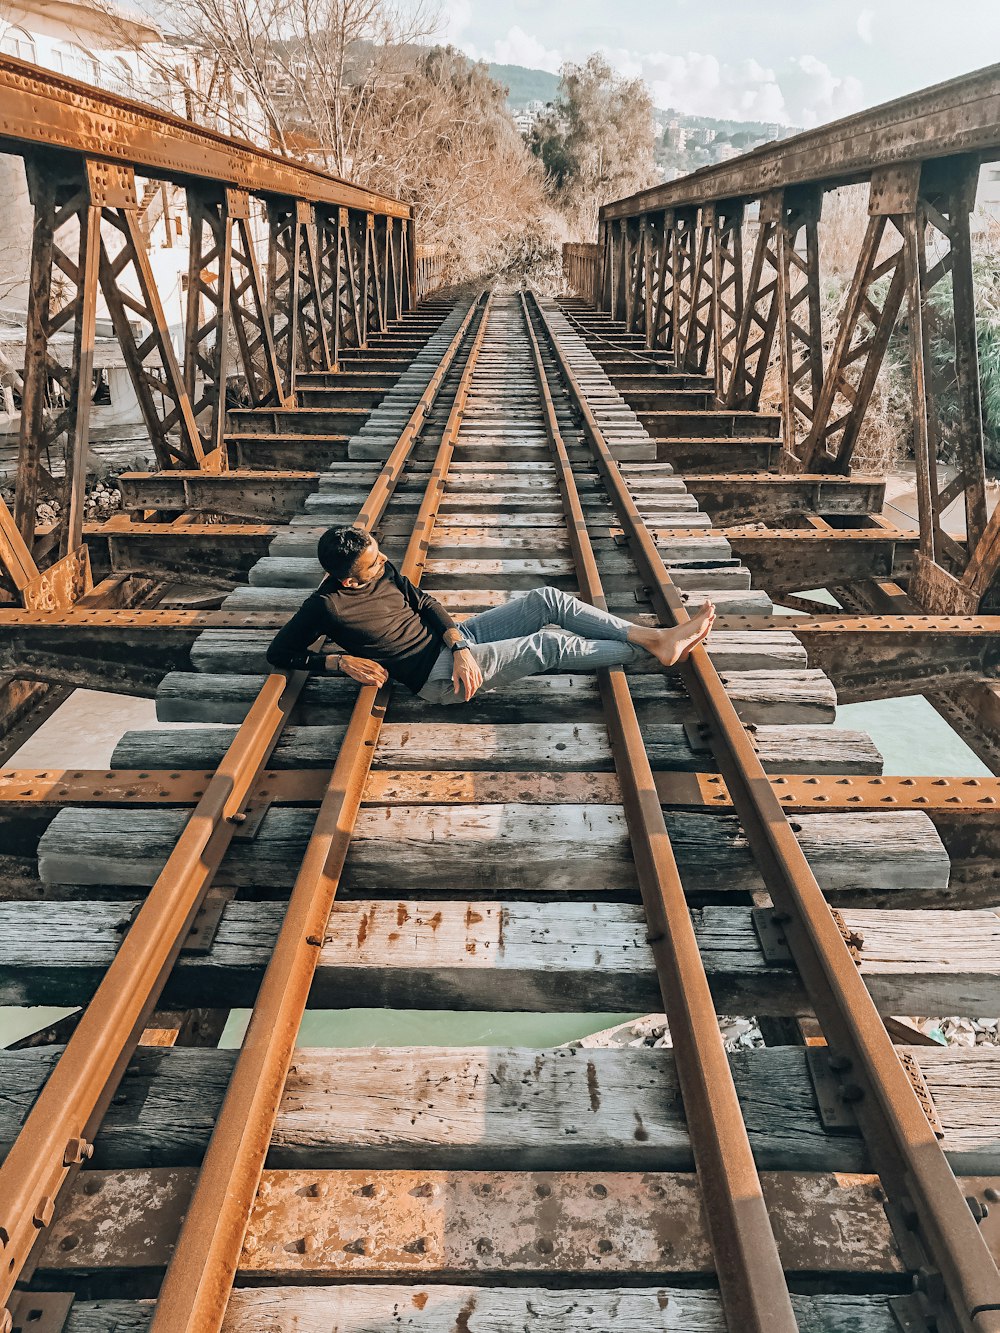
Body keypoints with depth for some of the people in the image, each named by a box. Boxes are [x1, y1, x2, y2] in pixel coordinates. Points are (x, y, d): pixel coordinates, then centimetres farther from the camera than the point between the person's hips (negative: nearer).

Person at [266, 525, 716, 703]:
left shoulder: (384, 572, 3)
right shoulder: (326, 606, -15)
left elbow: (425, 603, 6)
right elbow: (278, 653, -9)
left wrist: (459, 646, -11)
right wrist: (340, 660, -20)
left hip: (454, 641, 8)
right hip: (435, 675, -7)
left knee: (549, 599, -8)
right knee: (550, 645, -16)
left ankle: (657, 638, -5)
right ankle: (650, 649, -1)